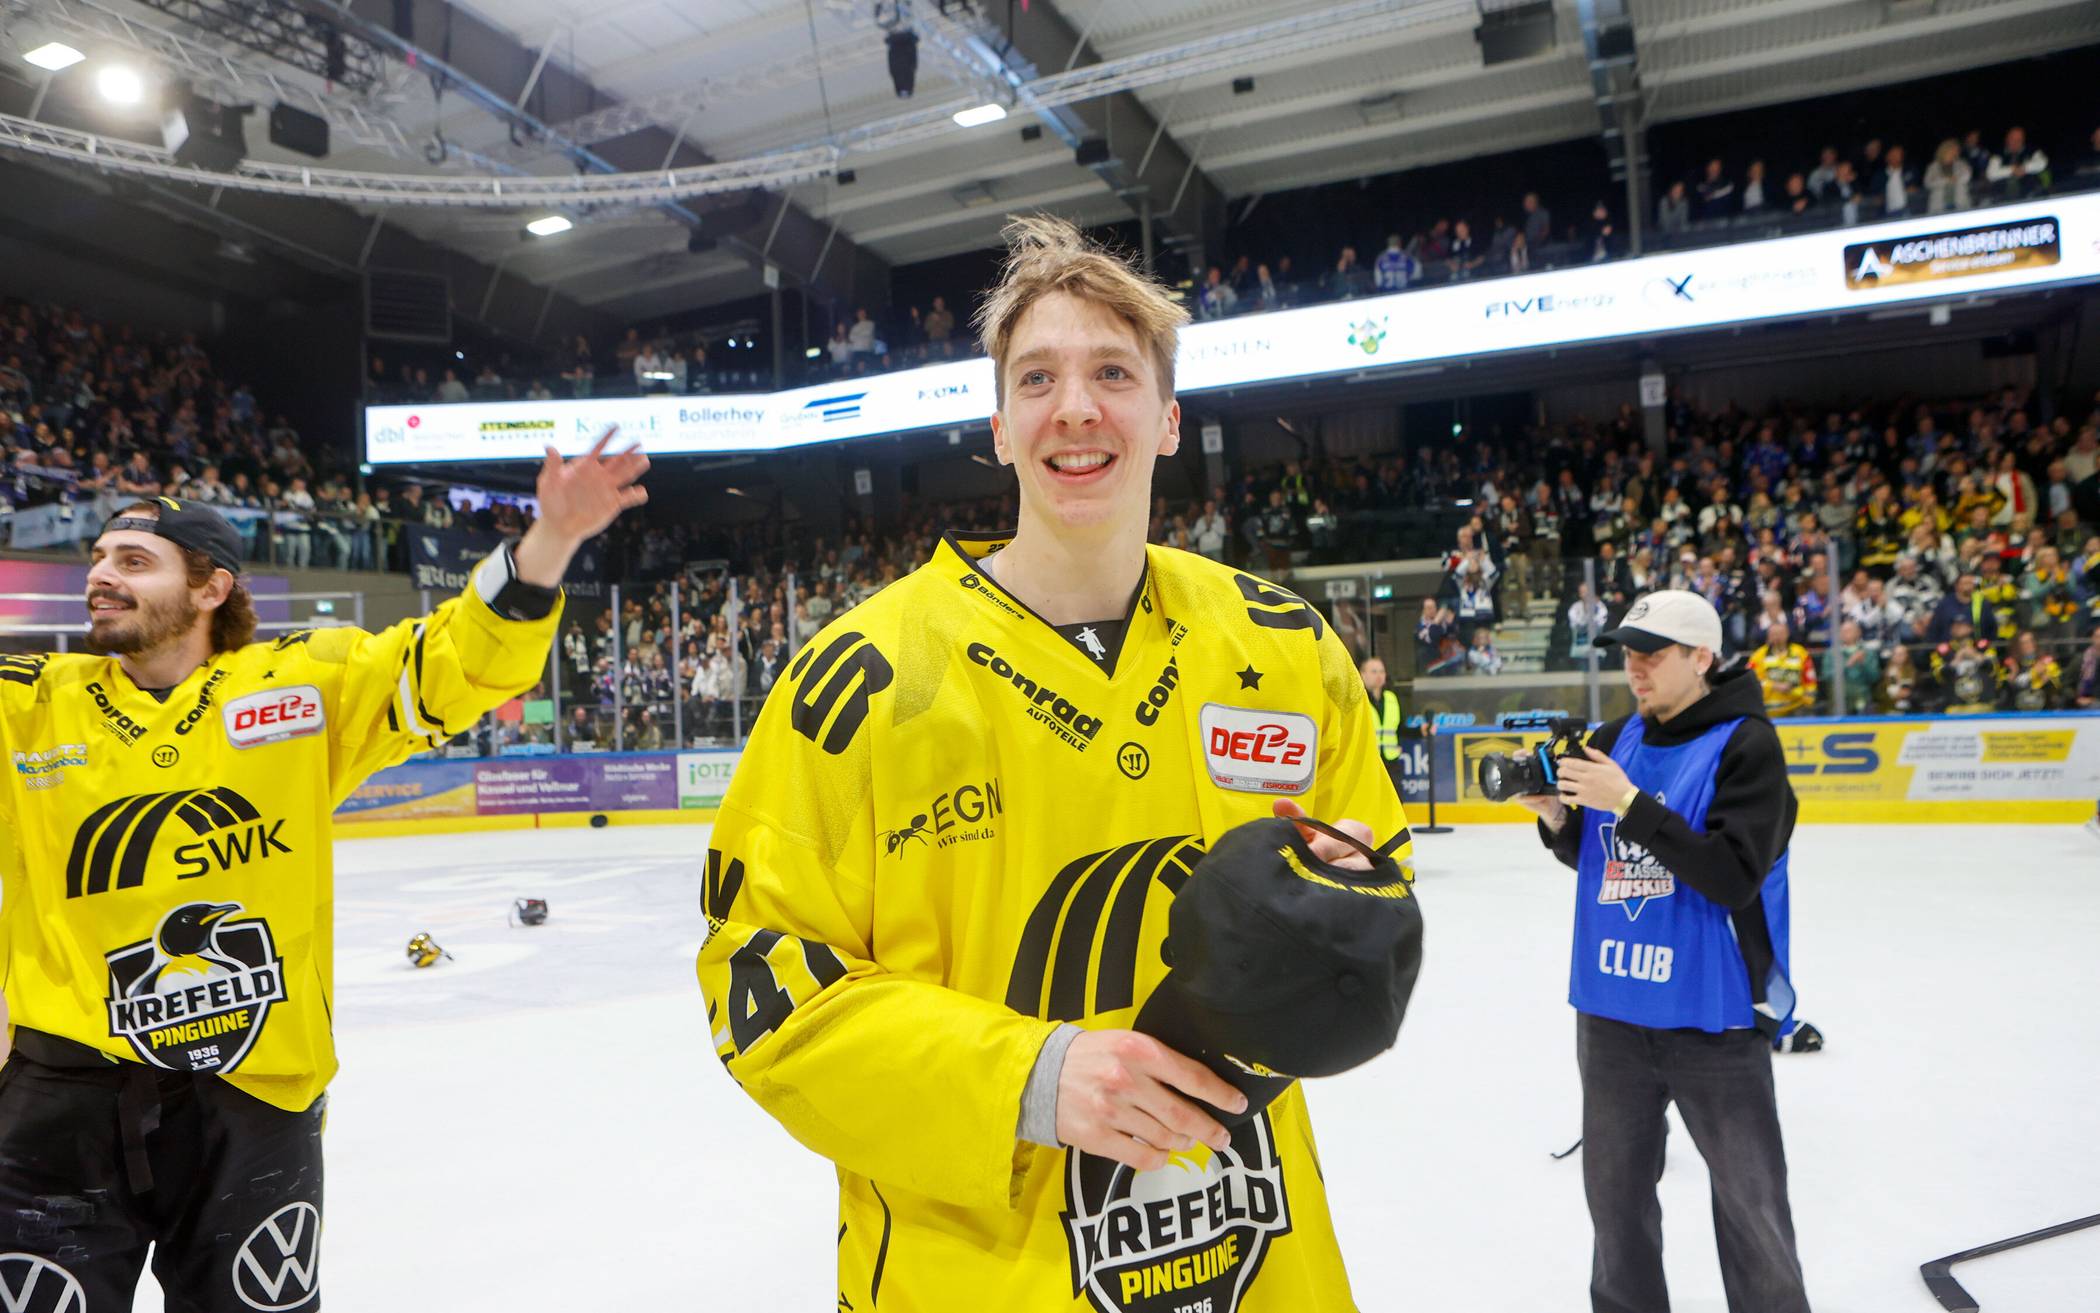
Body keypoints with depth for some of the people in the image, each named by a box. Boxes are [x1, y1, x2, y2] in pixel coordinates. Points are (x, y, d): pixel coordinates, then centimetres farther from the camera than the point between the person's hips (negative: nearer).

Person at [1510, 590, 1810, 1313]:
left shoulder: (1746, 744, -11)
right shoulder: (1616, 738, 6)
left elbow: (1734, 875, -22)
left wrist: (1629, 803, -25)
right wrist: (1557, 816, -6)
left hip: (1712, 1016, -6)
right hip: (1612, 1011, 6)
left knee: (1750, 1202, 7)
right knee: (1615, 1189, 18)